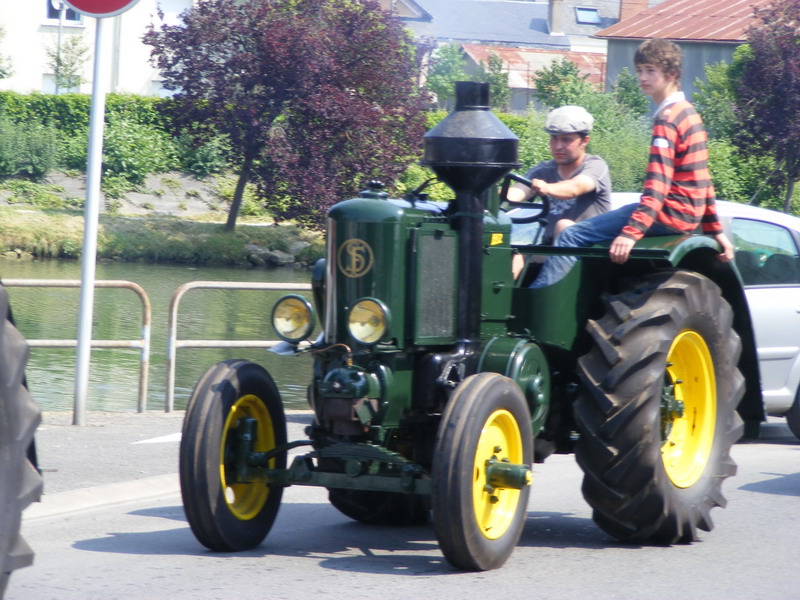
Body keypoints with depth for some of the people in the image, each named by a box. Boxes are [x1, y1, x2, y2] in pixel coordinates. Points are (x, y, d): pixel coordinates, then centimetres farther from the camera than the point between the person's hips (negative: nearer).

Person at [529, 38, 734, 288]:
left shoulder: (667, 118, -15)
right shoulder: (688, 112, 16)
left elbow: (657, 185, -25)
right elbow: (702, 179, 21)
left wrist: (632, 233, -32)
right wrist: (715, 230, 24)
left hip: (669, 213, -10)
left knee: (572, 237, -13)